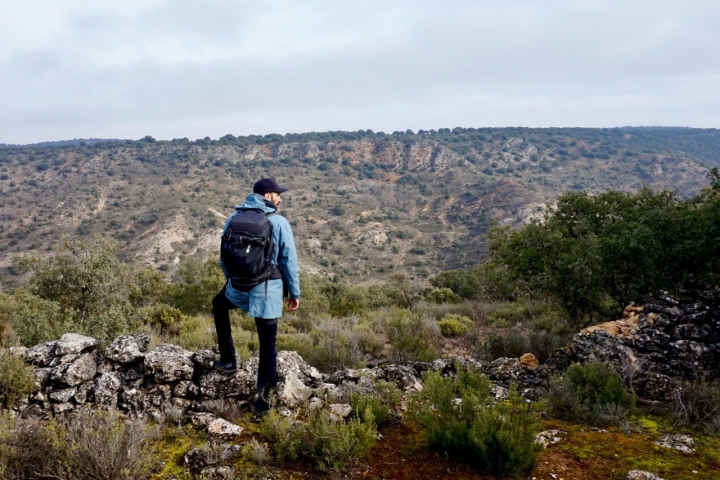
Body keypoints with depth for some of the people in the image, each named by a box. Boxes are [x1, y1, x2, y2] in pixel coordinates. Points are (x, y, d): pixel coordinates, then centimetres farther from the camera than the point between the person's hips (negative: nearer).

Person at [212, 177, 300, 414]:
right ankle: (264, 396, 17)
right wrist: (295, 293, 4)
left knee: (219, 305, 36)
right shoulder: (279, 223, -10)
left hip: (238, 289, 3)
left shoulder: (233, 219, 2)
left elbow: (224, 257, 12)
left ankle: (228, 360, 34)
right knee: (267, 345, 11)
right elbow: (290, 262, -8)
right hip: (268, 293, -2)